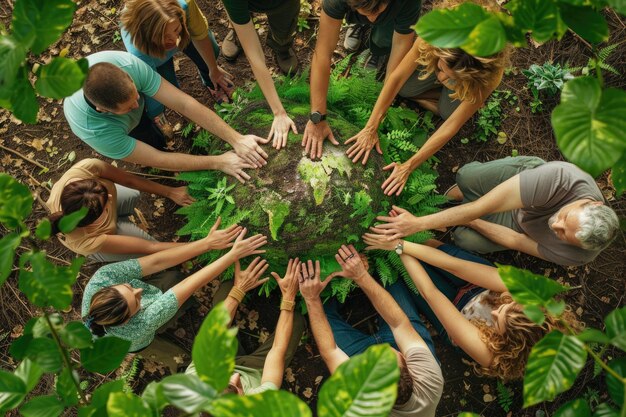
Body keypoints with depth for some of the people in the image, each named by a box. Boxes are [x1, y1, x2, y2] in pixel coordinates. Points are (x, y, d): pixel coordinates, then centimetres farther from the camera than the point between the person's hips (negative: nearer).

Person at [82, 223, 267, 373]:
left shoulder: (102, 276, -40)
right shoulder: (136, 328, -47)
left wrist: (207, 242, -40)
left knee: (173, 275, -6)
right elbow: (190, 285, -48)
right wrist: (234, 254, -44)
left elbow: (157, 262, -37)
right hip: (140, 344, -3)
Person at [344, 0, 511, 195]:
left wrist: (408, 167, -39)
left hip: (476, 76, -2)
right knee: (404, 89, -18)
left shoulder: (489, 76, -43)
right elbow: (397, 77, -35)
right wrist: (370, 129, -37)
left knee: (448, 110, -26)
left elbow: (451, 126, -39)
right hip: (436, 57, 2)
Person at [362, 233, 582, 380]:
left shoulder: (488, 352, -41)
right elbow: (455, 266, -39)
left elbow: (429, 292, -40)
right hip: (481, 289, 3)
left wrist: (398, 246, -36)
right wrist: (403, 244, -40)